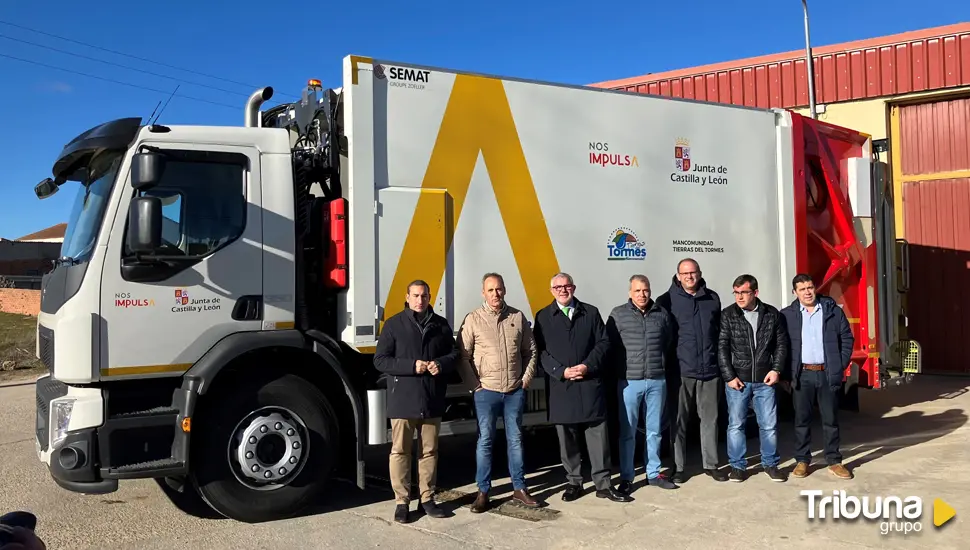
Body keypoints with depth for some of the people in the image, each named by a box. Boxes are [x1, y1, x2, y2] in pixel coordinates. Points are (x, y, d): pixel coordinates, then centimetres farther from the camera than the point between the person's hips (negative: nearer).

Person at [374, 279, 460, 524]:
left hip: (432, 400, 3)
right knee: (400, 451, 3)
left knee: (430, 451, 12)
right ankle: (402, 501, 14)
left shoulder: (441, 324, 7)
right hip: (402, 399, -3)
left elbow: (454, 353, 14)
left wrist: (441, 364, -9)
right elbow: (380, 360, -6)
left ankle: (428, 498, 23)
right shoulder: (394, 324, -2)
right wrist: (412, 366, -17)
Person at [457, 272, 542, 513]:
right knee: (485, 441, 4)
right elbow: (462, 355, -4)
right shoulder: (473, 319, -5)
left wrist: (527, 378, 3)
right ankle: (483, 492, 13)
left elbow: (530, 351, 10)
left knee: (515, 439, 11)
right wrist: (474, 383, -8)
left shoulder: (518, 317, 3)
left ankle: (519, 488, 22)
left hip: (515, 391, 3)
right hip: (486, 391, -2)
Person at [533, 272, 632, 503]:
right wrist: (562, 371, -12)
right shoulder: (543, 317, 6)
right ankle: (574, 482, 19)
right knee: (567, 439, 7)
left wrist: (588, 365, -11)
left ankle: (603, 484, 10)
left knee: (598, 435, 1)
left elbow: (603, 343, 4)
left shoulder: (591, 312, 10)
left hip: (590, 384, 0)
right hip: (561, 386, 0)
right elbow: (541, 352, 0)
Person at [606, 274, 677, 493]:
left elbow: (669, 343, 16)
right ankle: (626, 478, 12)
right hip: (629, 381, -3)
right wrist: (621, 368, -1)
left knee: (654, 430, 12)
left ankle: (653, 473, 25)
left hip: (657, 381, 3)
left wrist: (661, 363, 12)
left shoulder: (662, 314, 6)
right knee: (627, 431, 3)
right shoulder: (618, 314, -2)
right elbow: (609, 345, -2)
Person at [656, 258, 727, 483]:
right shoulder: (667, 300, -2)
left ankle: (711, 464, 21)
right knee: (679, 421, 3)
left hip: (710, 370, 3)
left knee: (710, 419, 10)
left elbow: (720, 332, 14)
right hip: (681, 371, -3)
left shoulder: (712, 298, 8)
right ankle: (678, 467, 13)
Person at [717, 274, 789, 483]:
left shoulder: (772, 314, 3)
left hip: (764, 380, 1)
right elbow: (721, 348, -4)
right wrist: (729, 377, -8)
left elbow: (781, 344, 9)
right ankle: (737, 466, 17)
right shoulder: (727, 315, -3)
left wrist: (776, 369, -1)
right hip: (737, 380, -1)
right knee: (736, 425, 5)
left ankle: (770, 464, 23)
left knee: (769, 425, 7)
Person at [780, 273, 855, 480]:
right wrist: (786, 373, -4)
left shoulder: (833, 311, 4)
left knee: (830, 419, 7)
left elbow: (847, 339, 7)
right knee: (802, 419, 5)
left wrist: (841, 365, 0)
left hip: (827, 373, 1)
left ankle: (834, 461, 16)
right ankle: (802, 460, 14)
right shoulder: (787, 315, 1)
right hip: (802, 375, -1)